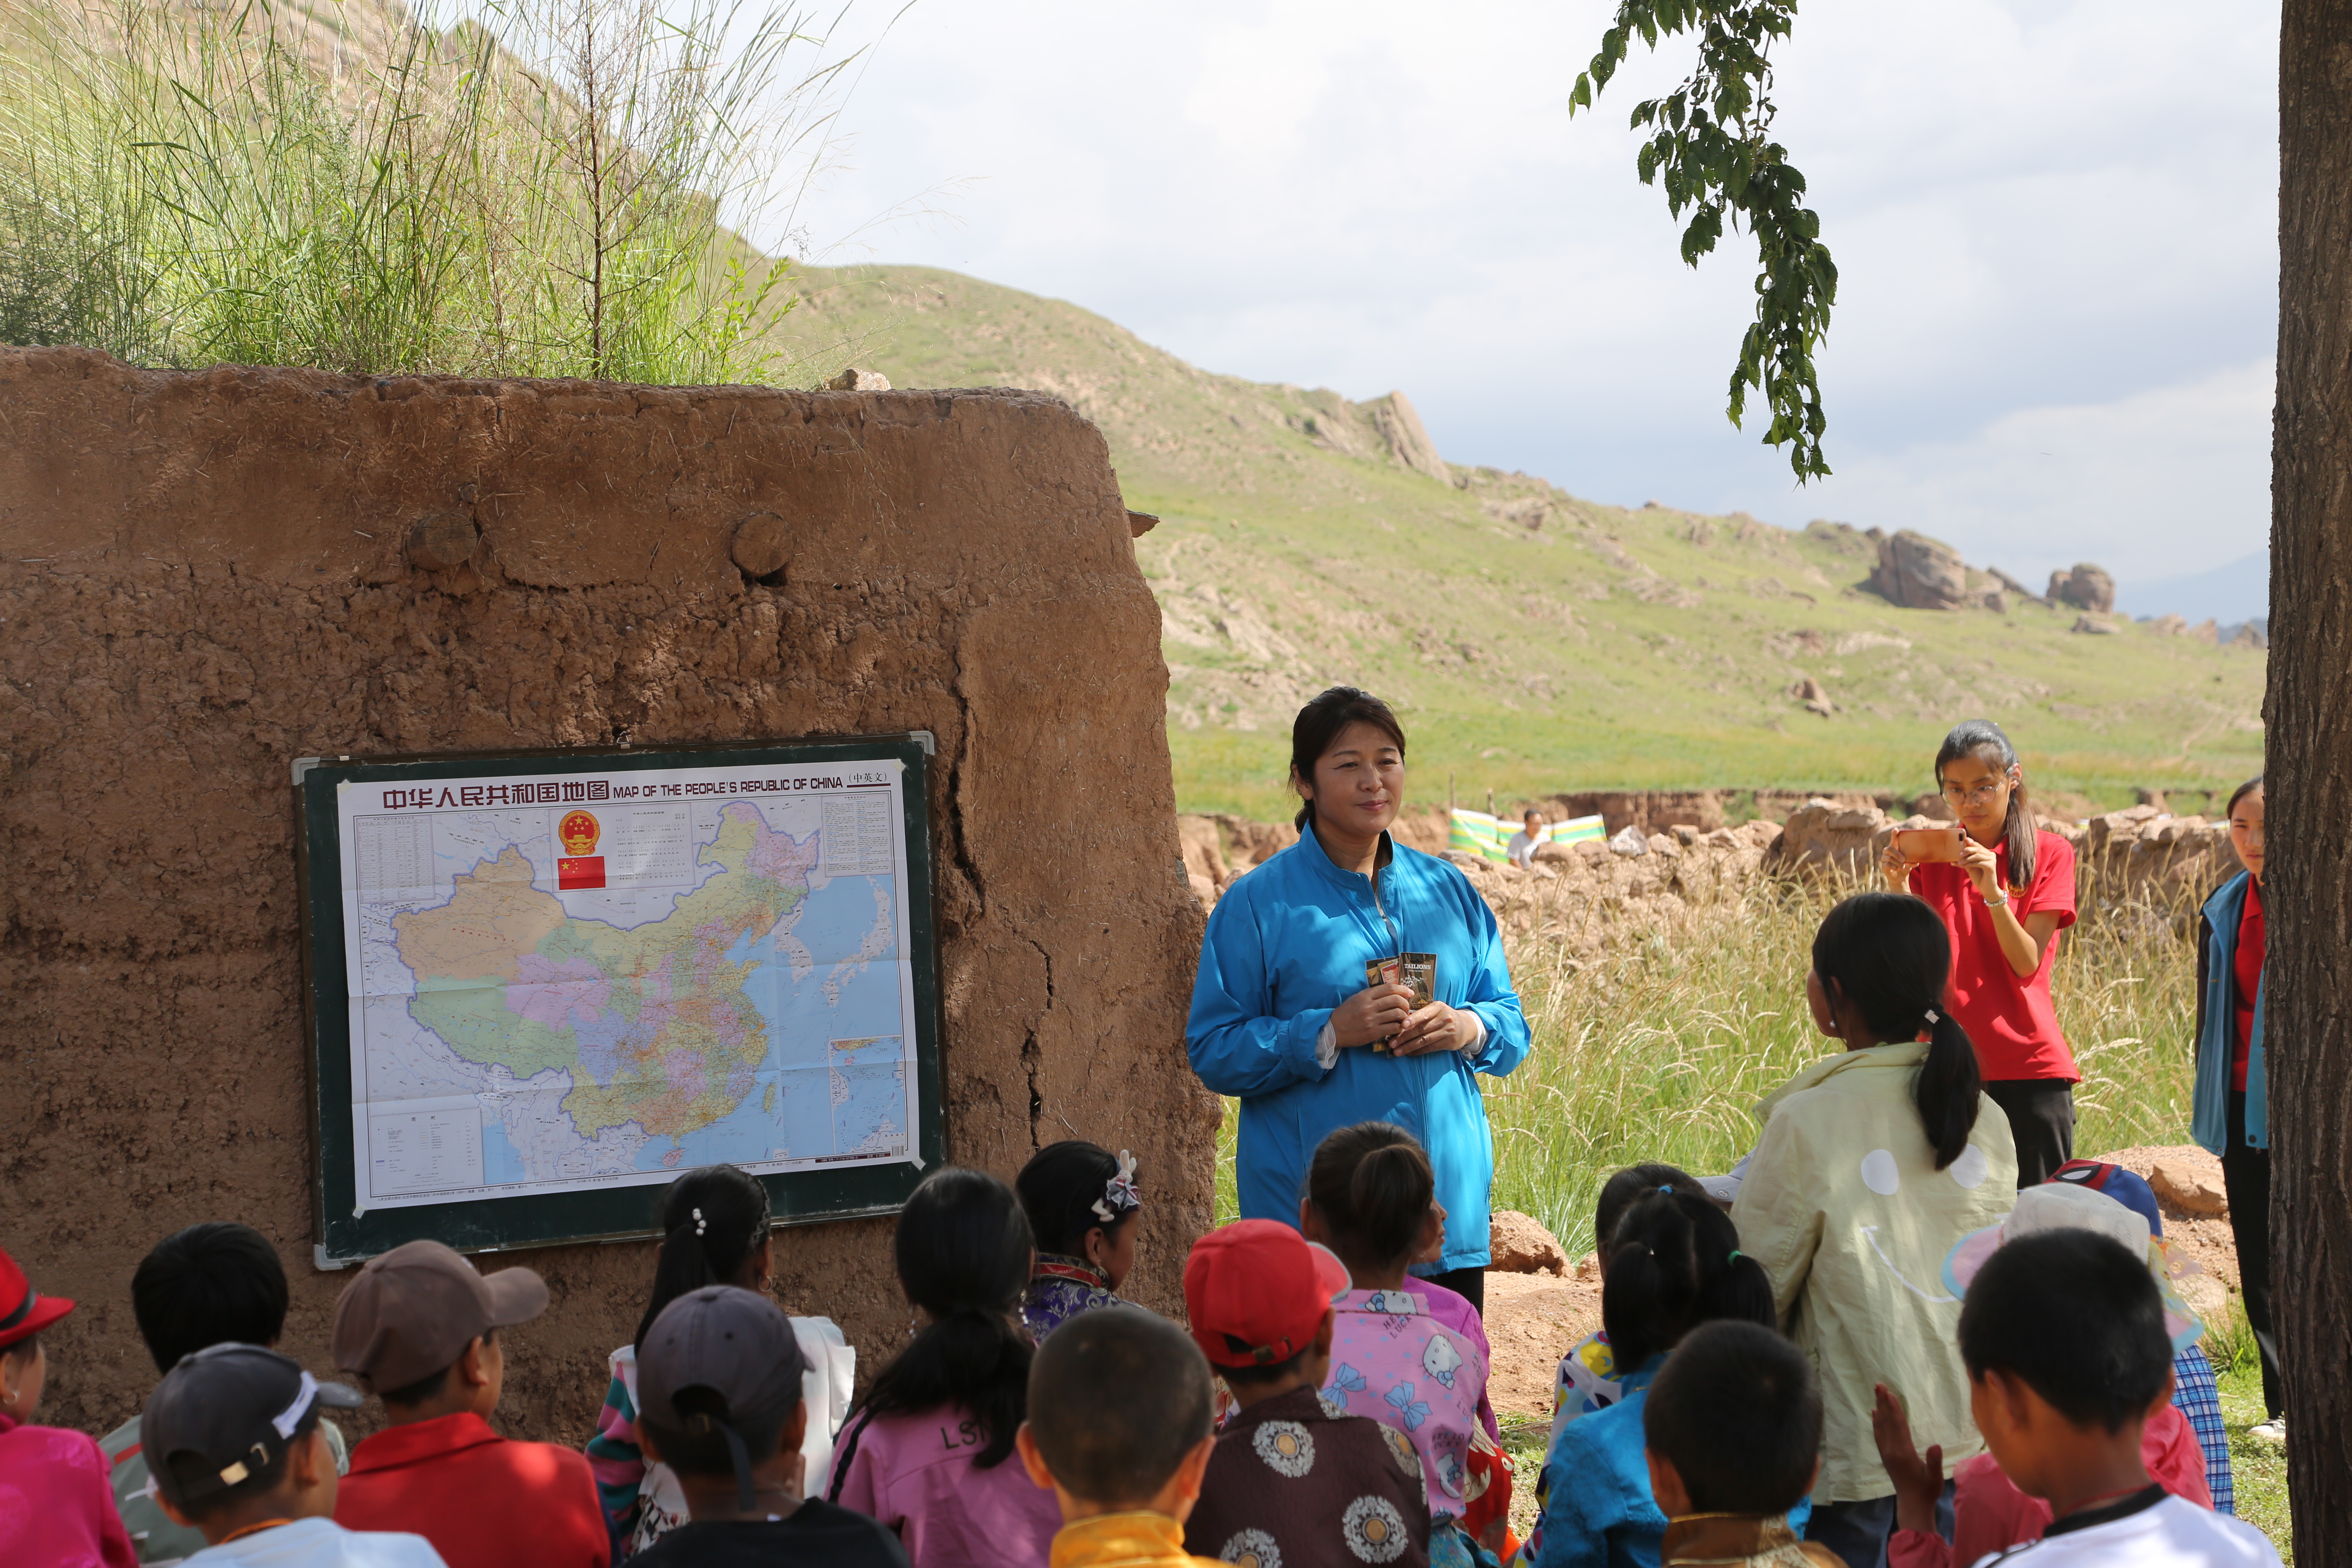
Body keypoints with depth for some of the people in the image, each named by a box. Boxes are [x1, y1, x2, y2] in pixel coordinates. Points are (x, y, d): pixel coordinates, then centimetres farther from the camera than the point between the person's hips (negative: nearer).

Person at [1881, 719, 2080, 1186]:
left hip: (2028, 1065, -2)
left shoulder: (2051, 854, 1)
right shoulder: (1930, 854, 8)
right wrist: (1900, 888, -16)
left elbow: (2027, 964, -7)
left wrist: (1992, 890, -21)